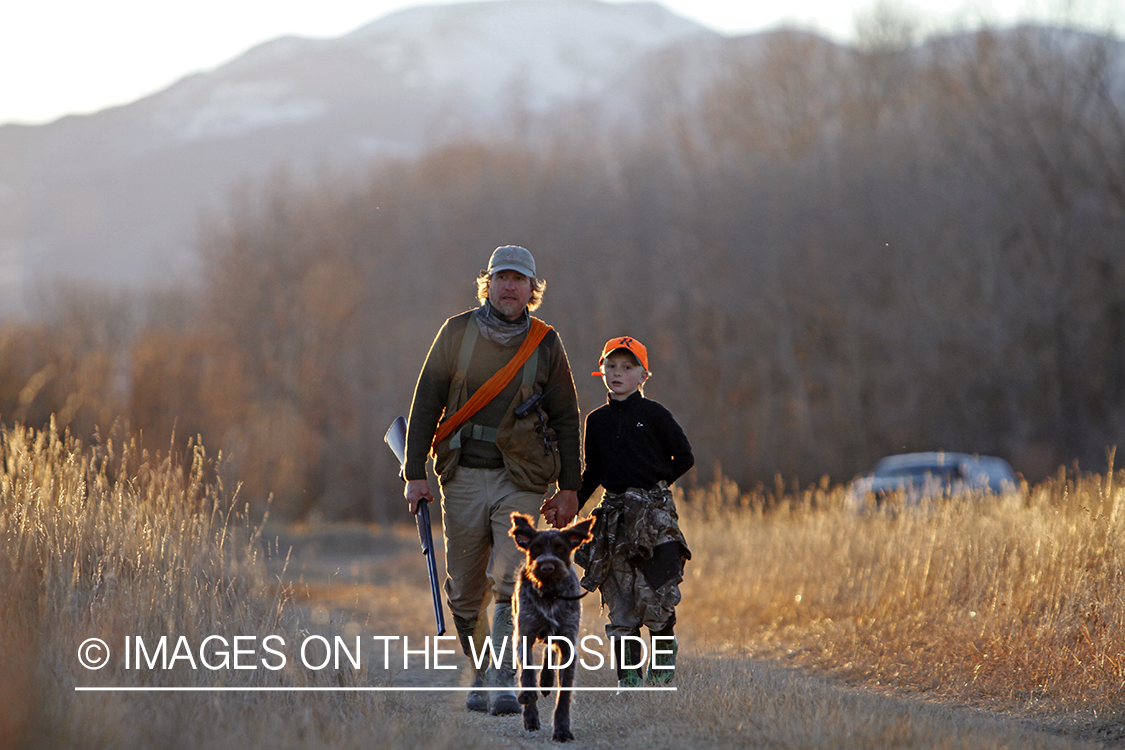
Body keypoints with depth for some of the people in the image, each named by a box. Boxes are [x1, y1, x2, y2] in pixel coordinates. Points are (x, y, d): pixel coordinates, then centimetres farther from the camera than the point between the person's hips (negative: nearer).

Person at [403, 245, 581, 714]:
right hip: (463, 476, 2)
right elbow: (426, 405, 4)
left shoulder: (546, 345, 2)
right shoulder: (457, 332, 2)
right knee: (465, 591, 6)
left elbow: (566, 420, 7)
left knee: (509, 582, -15)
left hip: (521, 479, -2)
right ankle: (479, 676, 21)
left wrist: (569, 489, 4)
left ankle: (505, 681, -17)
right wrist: (414, 473, -1)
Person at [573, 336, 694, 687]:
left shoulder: (654, 415, 0)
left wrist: (656, 485, 2)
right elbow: (591, 473, 18)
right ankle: (628, 676, 5)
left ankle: (662, 668, 0)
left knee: (655, 595, -11)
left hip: (654, 511, -4)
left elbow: (684, 457, 5)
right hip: (615, 512, 4)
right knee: (619, 600, 1)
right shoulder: (596, 421, 12)